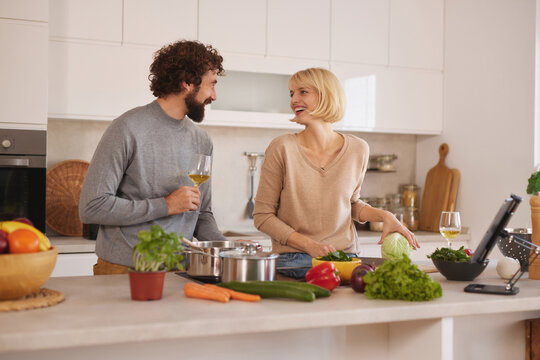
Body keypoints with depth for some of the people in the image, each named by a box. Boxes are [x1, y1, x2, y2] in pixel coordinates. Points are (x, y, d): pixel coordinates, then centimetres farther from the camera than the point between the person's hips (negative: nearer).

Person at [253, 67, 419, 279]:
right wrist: (309, 245, -13)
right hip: (294, 260, -3)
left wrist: (385, 216, 2)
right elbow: (262, 215, -3)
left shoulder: (358, 150, 3)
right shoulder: (282, 148, -7)